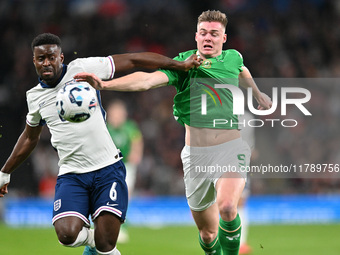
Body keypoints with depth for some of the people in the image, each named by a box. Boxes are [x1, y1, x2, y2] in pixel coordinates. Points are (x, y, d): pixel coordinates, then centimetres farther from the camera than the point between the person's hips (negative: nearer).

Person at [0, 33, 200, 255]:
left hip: (107, 169, -3)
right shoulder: (35, 97, 10)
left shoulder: (83, 69, -3)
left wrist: (181, 65, 1)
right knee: (67, 235, -22)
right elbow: (29, 138, 28)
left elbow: (132, 60, 0)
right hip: (71, 176, 3)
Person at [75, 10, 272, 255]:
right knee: (207, 233, 7)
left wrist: (258, 94, 48)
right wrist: (105, 84, -35)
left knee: (227, 207, -29)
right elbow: (148, 79, -19)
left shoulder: (233, 58, 6)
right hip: (196, 153, 0)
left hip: (230, 147, 0)